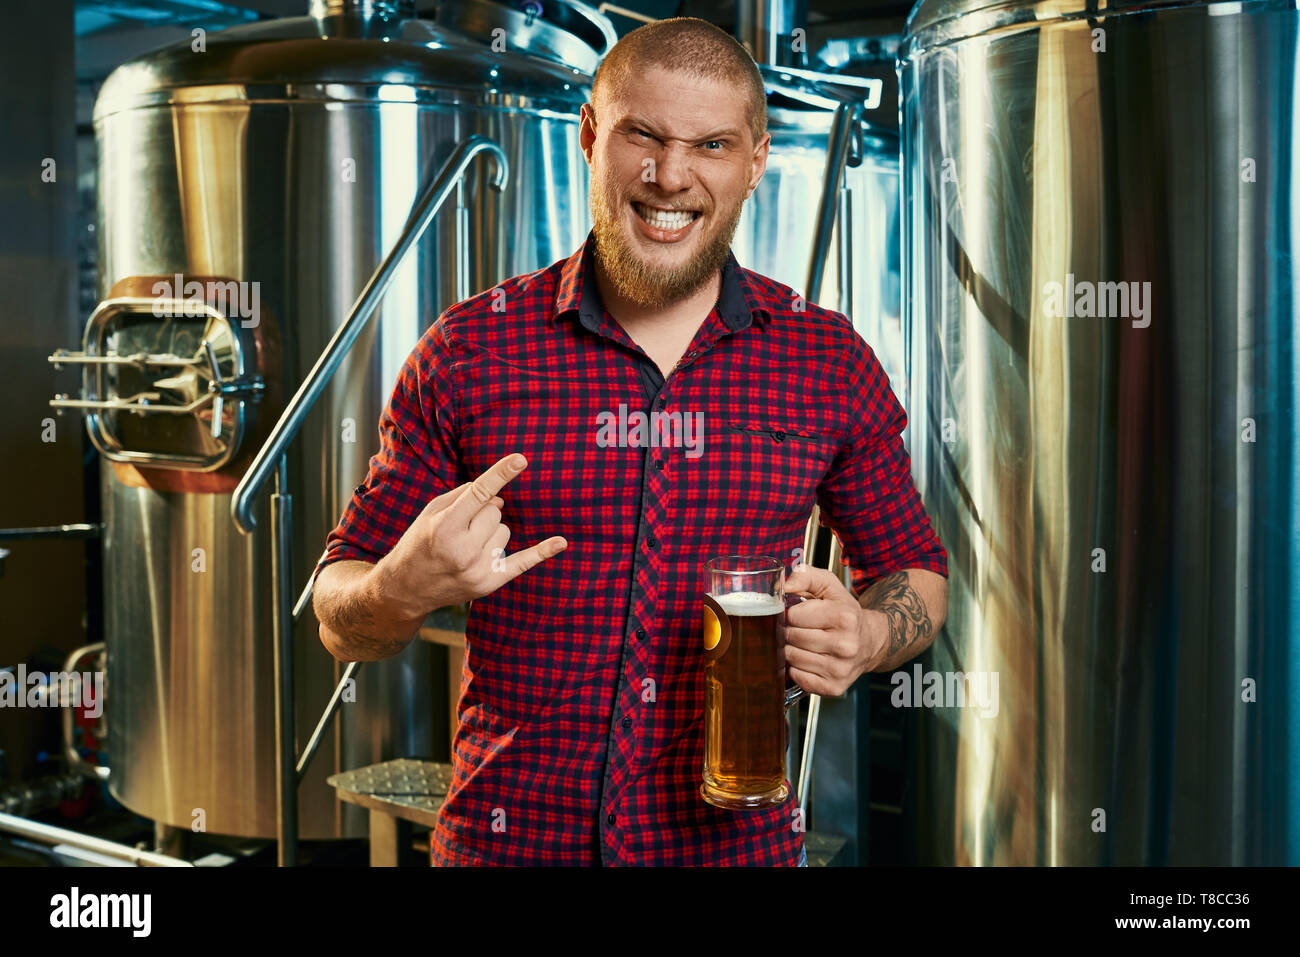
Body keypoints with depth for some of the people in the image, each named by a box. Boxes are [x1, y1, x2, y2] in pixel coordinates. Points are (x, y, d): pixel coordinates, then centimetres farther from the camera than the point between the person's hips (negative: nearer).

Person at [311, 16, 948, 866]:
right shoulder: (467, 351, -7)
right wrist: (406, 591, -25)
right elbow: (343, 625, -2)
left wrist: (863, 639, -13)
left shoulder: (831, 362, -4)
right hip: (504, 841, 0)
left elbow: (914, 568, 9)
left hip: (736, 841, 1)